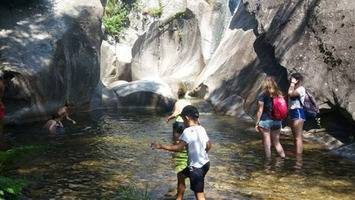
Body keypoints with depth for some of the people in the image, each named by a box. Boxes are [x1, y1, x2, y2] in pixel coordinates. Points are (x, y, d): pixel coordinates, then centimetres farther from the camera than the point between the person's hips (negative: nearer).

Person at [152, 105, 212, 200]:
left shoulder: (188, 131, -20)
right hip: (205, 163, 9)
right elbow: (209, 145, 13)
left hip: (197, 167, -9)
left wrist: (161, 146, -20)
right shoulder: (201, 129, 4)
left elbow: (179, 147, -27)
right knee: (182, 174, 27)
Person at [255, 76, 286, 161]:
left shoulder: (262, 95, -9)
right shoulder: (279, 94, 5)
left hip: (265, 121, -4)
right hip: (277, 121, 5)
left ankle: (268, 161, 9)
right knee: (276, 142, 17)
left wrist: (257, 123, -4)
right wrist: (280, 120, 18)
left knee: (267, 144, 4)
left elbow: (260, 111, -9)